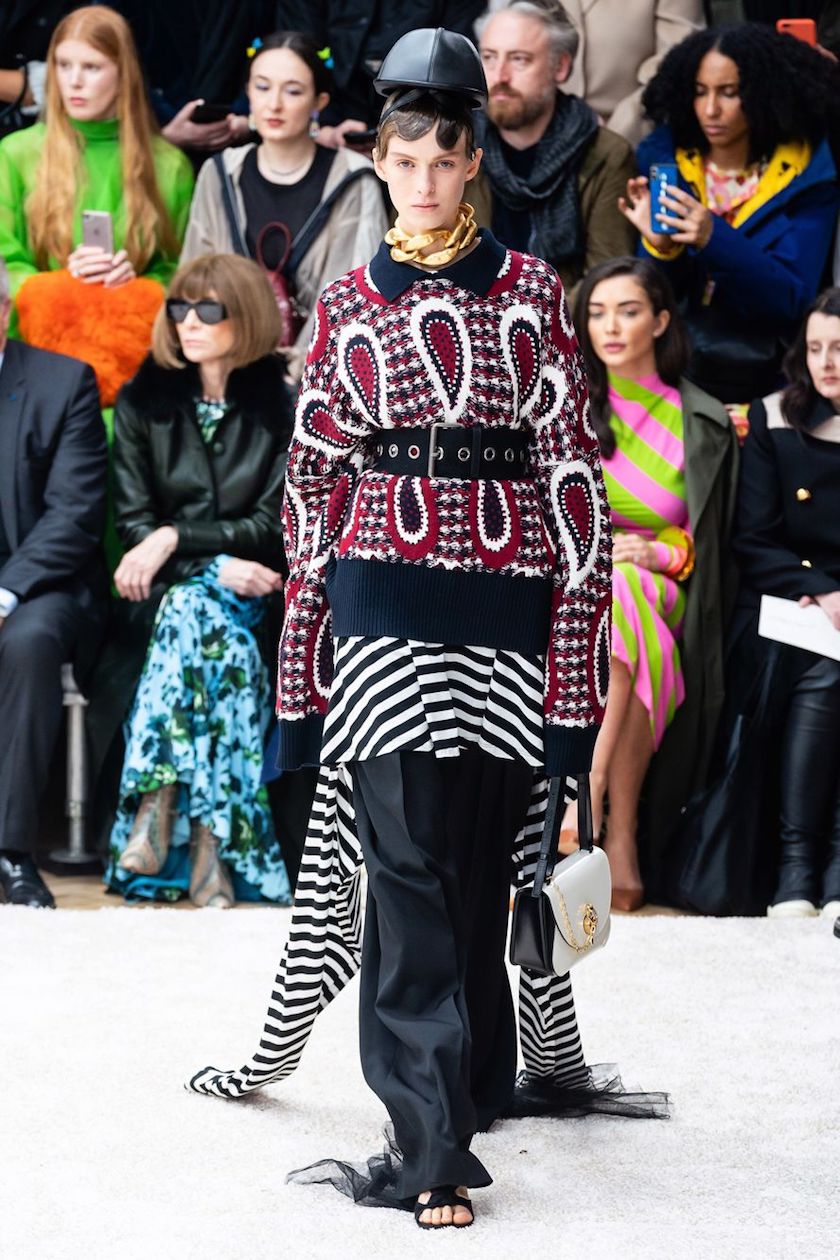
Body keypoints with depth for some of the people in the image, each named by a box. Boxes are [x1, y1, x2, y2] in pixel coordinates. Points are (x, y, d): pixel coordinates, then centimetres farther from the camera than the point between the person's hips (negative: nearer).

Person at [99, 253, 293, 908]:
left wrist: (177, 537, -17)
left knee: (192, 609, -35)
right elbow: (132, 522, 1)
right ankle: (210, 837, -41)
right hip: (167, 589, 1)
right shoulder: (145, 400, 7)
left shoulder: (283, 405, 1)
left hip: (248, 588, -1)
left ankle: (157, 807, -41)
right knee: (218, 639, -33)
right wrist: (217, 563, -15)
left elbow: (275, 528, -3)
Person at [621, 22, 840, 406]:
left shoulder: (807, 175, -5)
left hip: (763, 366, -1)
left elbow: (792, 301, -11)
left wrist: (715, 240, -25)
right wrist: (661, 246, -21)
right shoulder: (665, 158, 1)